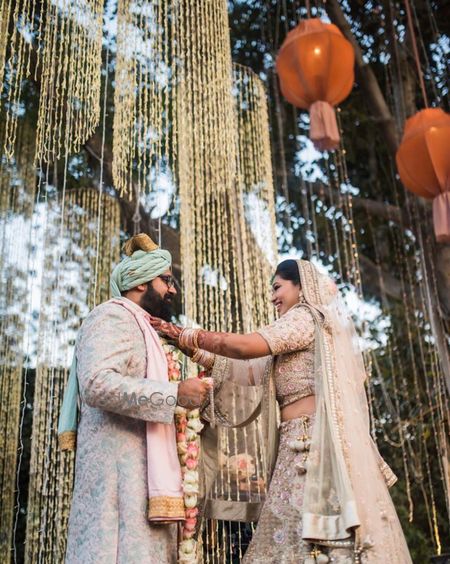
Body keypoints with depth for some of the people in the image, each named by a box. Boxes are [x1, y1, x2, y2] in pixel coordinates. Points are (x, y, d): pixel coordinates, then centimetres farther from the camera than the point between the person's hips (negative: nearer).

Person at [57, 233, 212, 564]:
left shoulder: (137, 326, 25)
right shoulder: (112, 316, -5)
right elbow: (97, 384, -22)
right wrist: (175, 393, -22)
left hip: (138, 466, 9)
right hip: (118, 460, -9)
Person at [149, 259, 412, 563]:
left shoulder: (306, 316, -1)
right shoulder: (291, 347, 27)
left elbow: (245, 346, -13)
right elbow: (246, 371, 23)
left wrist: (198, 336, 0)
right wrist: (191, 346, 19)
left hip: (314, 444, -9)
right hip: (301, 446, 9)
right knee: (300, 538, 4)